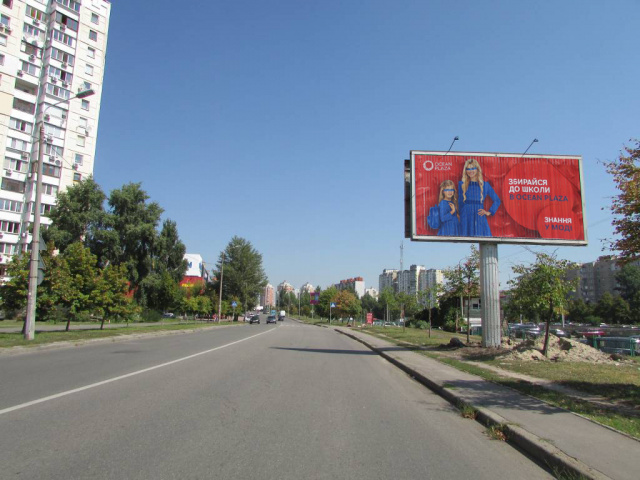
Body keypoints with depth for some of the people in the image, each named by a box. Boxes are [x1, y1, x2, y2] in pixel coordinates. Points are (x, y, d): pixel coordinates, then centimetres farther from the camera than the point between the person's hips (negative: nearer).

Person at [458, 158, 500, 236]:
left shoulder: (485, 185, 8)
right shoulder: (462, 184, 9)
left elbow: (497, 200, 15)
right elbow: (460, 202, 11)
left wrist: (489, 212, 6)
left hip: (479, 219, 0)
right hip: (465, 220, 0)